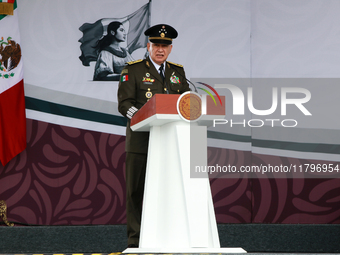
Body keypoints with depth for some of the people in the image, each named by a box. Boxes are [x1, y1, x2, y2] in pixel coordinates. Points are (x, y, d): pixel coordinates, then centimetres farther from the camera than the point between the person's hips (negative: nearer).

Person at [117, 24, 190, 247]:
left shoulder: (178, 72, 18)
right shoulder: (133, 70, 4)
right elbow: (124, 104, -5)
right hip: (141, 141, -3)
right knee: (137, 190, -3)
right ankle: (136, 238, 2)